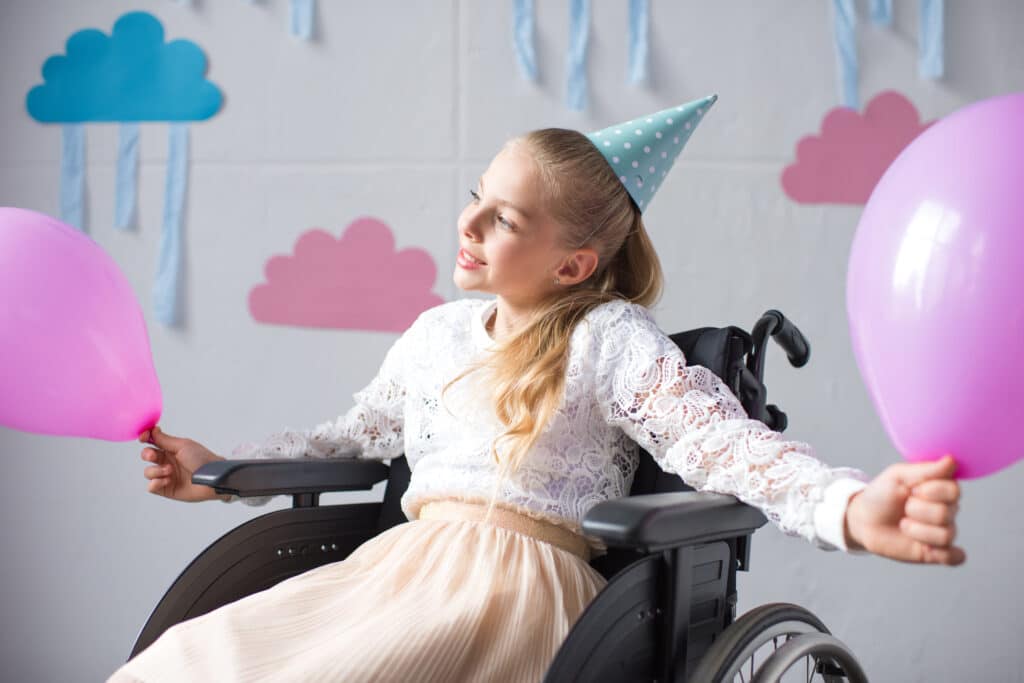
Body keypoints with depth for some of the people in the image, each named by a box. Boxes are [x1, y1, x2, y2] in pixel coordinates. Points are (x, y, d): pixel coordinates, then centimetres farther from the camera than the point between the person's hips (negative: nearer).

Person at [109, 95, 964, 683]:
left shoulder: (612, 341, 0)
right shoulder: (436, 333, 19)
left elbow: (726, 445, -12)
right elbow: (355, 438, 34)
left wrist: (853, 509, -31)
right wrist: (219, 471, 28)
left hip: (518, 584, -6)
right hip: (404, 560, 7)